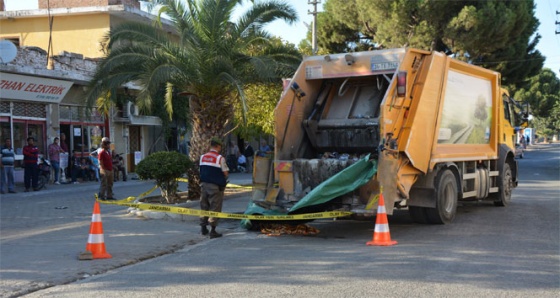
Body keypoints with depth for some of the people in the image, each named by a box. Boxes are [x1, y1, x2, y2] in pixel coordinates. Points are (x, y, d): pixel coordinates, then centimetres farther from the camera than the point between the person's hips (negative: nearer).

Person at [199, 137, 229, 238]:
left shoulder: (202, 157, 7)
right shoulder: (220, 158, -11)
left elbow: (201, 170, 10)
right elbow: (225, 173, -10)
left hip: (204, 184, 6)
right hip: (215, 186, -6)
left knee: (204, 206, 17)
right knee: (214, 208, -1)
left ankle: (203, 228, 25)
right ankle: (213, 230, -1)